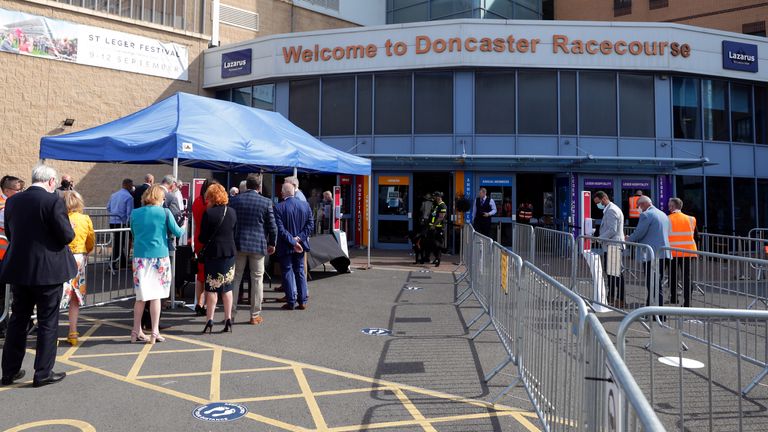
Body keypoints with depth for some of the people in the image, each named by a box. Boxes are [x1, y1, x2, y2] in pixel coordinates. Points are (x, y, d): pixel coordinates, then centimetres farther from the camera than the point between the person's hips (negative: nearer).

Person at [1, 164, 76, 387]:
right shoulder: (54, 201, -15)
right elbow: (67, 235, -16)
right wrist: (71, 228, 5)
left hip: (18, 269, 6)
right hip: (47, 271, -6)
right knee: (48, 321, 5)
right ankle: (43, 373, 11)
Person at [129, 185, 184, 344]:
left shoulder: (135, 213, 4)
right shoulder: (165, 212, -5)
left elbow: (134, 233, 16)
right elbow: (177, 232, 0)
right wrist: (183, 228, 21)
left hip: (140, 257, 3)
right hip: (159, 257, -2)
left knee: (141, 296, 10)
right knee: (156, 296, 5)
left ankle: (136, 332, 14)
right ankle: (155, 333, 9)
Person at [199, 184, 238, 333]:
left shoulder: (208, 213, -12)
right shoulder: (232, 212, 3)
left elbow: (203, 237, -9)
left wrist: (205, 243, 11)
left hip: (214, 253, -4)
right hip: (230, 252, 4)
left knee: (212, 287, 3)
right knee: (227, 287, 11)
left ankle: (210, 321, 4)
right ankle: (228, 321, 12)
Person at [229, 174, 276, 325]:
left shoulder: (234, 200, 0)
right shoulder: (266, 202, -5)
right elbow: (272, 226, -3)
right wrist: (272, 244, 10)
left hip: (238, 244, 2)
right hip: (258, 244, -1)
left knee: (235, 278, 11)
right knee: (257, 279, 7)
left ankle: (231, 313, 14)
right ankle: (255, 315, 10)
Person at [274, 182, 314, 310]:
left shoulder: (278, 207, -14)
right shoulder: (305, 205, -1)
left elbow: (280, 229, -19)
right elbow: (310, 225, -3)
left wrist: (293, 242, -16)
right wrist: (299, 238, -9)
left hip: (285, 247, -4)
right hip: (300, 244, 4)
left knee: (287, 272, 6)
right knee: (300, 272, 13)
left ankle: (291, 302, 8)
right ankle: (302, 301, 14)